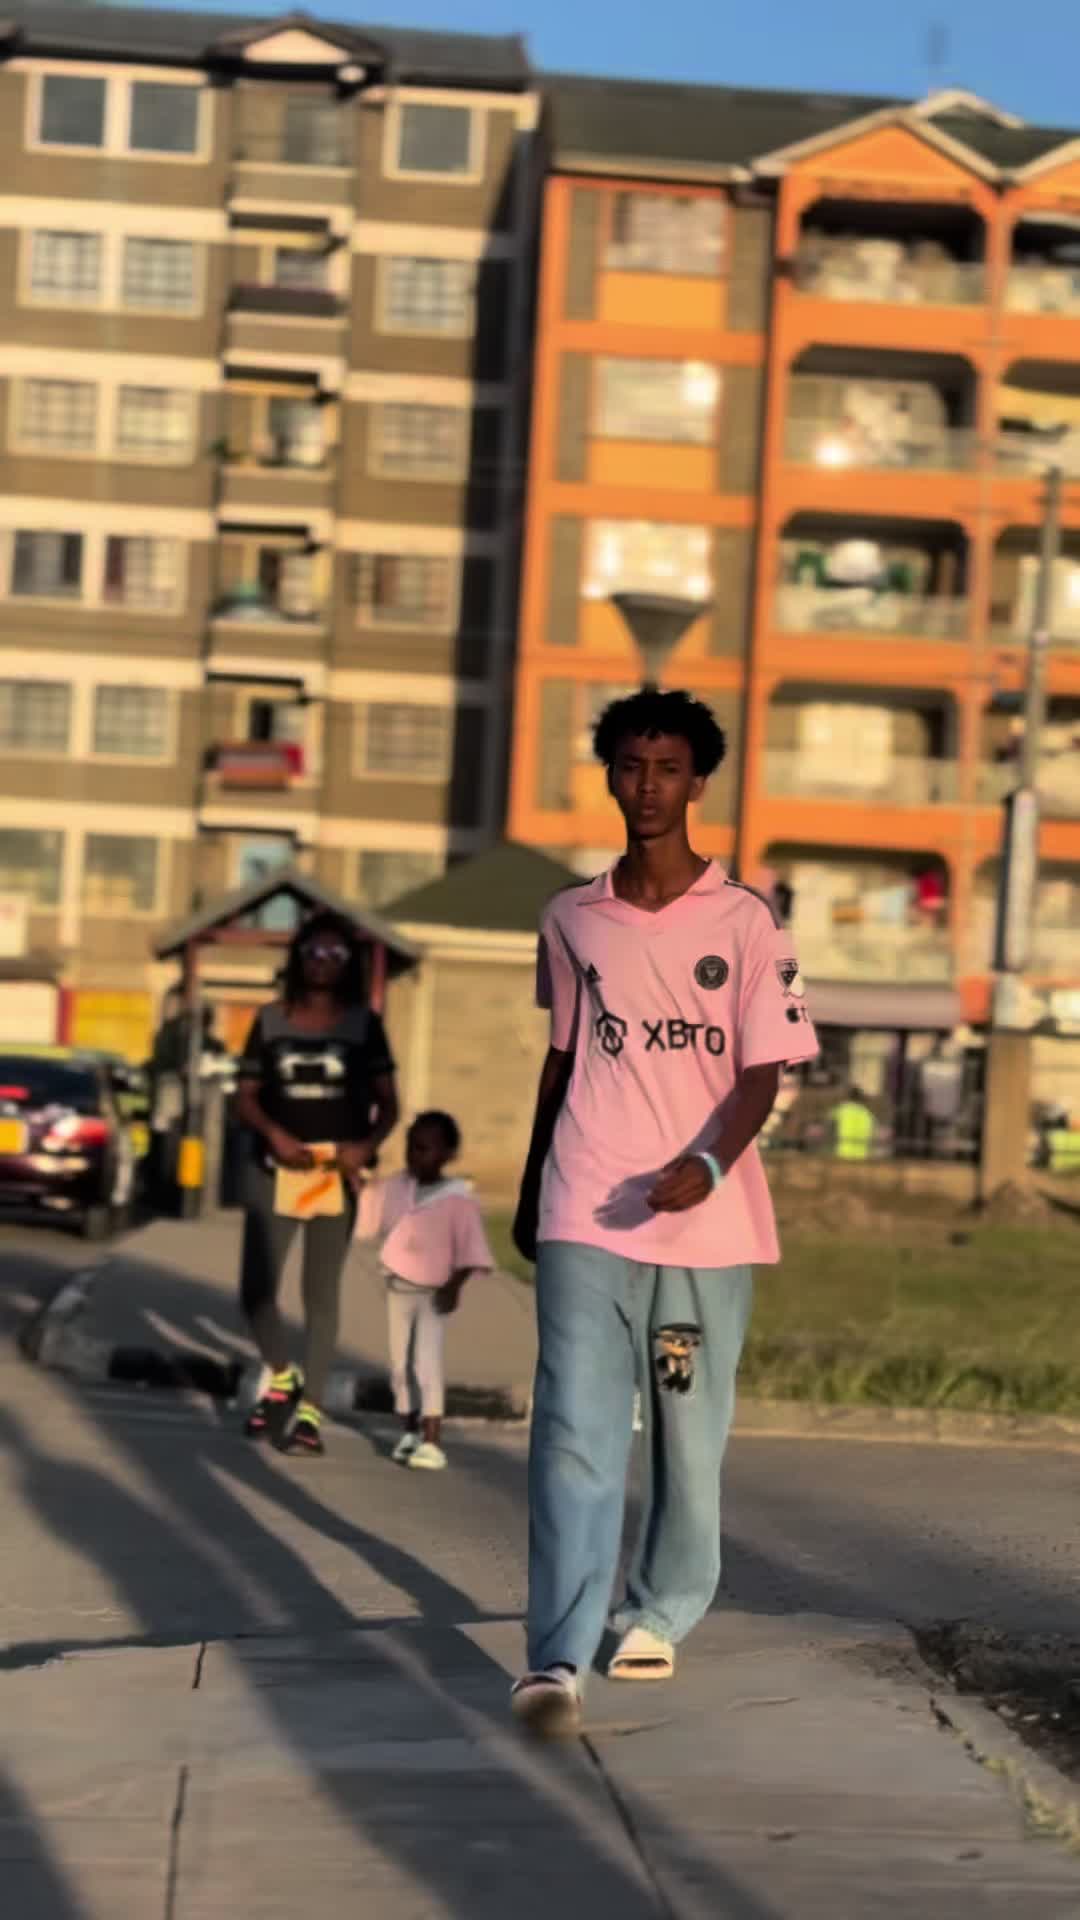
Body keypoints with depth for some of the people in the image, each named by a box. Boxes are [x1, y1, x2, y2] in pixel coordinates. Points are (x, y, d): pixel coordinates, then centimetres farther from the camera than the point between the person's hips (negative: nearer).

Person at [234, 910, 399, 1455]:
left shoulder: (363, 1024, 4)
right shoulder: (271, 1020, 6)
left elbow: (388, 1103, 4)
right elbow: (245, 1098, 5)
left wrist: (366, 1145, -16)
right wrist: (274, 1134, -16)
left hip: (337, 1172, -1)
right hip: (276, 1168, 1)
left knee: (321, 1293, 1)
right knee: (256, 1289, -4)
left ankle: (310, 1411, 4)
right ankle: (281, 1378, 23)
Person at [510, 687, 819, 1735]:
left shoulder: (745, 922, 0)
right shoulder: (571, 920, 9)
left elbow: (762, 1072, -5)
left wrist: (709, 1165, -22)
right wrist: (527, 1190, 23)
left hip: (704, 1219, -1)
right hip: (584, 1218, 1)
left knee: (689, 1435, 7)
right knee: (576, 1431, -10)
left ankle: (660, 1615, 25)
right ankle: (558, 1656, -16)